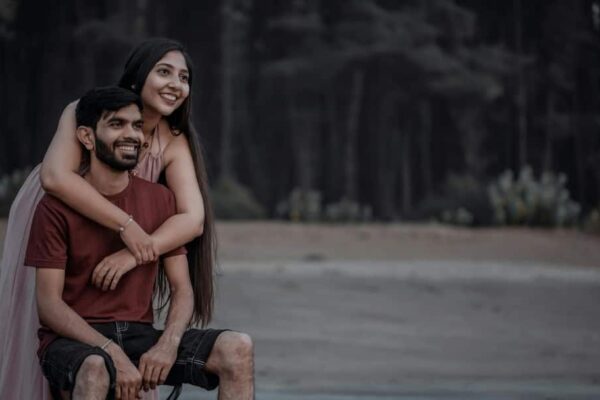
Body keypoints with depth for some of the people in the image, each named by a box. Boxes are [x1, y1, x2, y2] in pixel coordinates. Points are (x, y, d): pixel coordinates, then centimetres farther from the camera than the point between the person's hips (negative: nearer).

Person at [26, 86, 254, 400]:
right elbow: (49, 303, -10)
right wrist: (114, 354, -22)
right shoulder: (56, 208, -5)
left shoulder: (160, 200, 8)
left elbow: (182, 288, 6)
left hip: (140, 336, 5)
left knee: (238, 348, -17)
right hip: (73, 340, -5)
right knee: (95, 369, -40)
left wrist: (167, 344, -16)